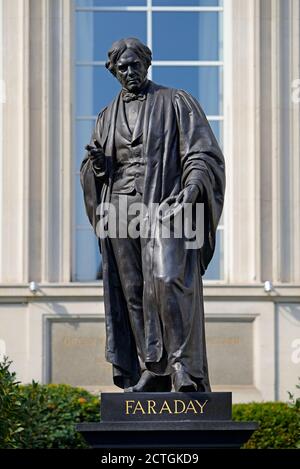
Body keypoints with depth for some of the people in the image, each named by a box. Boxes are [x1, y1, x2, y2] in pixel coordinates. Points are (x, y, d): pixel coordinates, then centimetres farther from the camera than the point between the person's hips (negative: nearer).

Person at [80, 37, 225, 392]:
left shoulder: (175, 102, 5)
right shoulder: (107, 117, 19)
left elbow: (204, 154, -3)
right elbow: (92, 176, 20)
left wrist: (191, 189, -22)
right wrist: (95, 161, -5)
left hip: (163, 205, -5)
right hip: (120, 209, 5)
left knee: (168, 281, -22)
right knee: (133, 292, 2)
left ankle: (185, 372, -23)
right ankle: (153, 369, 7)